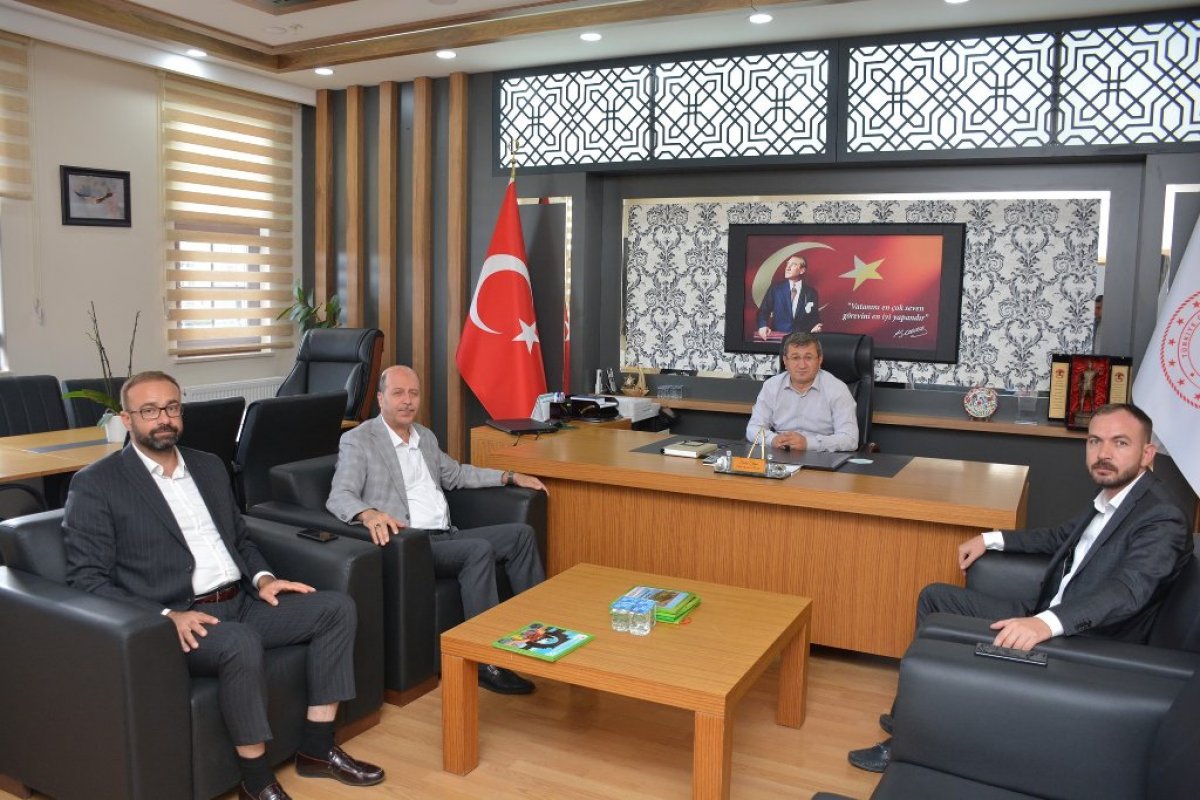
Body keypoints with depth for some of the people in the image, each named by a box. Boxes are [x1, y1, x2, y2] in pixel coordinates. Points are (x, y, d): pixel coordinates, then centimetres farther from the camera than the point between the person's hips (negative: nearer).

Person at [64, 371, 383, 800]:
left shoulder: (209, 466, 15)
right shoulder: (96, 485, -4)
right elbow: (87, 579, -9)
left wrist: (262, 578, 1)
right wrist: (166, 616, -21)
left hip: (240, 603, 7)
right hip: (171, 622, -7)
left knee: (337, 607, -8)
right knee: (241, 643, -36)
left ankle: (317, 747, -1)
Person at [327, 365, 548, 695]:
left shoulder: (425, 436, 19)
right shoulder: (357, 441, -4)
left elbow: (456, 474, 32)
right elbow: (338, 497, -15)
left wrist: (511, 476, 24)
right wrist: (369, 514, -38)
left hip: (445, 536, 8)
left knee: (521, 534, 0)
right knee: (480, 549, -30)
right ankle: (486, 662, -26)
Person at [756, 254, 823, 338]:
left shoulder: (811, 292, 7)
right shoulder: (776, 287, 7)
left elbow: (815, 317, 9)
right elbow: (763, 311, 5)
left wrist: (816, 327, -13)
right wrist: (763, 326, -14)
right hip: (777, 335, -1)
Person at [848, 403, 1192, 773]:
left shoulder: (1161, 520, -21)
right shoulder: (1111, 494, 6)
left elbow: (1126, 591, -36)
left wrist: (1047, 623, -52)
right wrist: (992, 539, 17)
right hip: (1042, 616, 9)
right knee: (935, 597, 10)